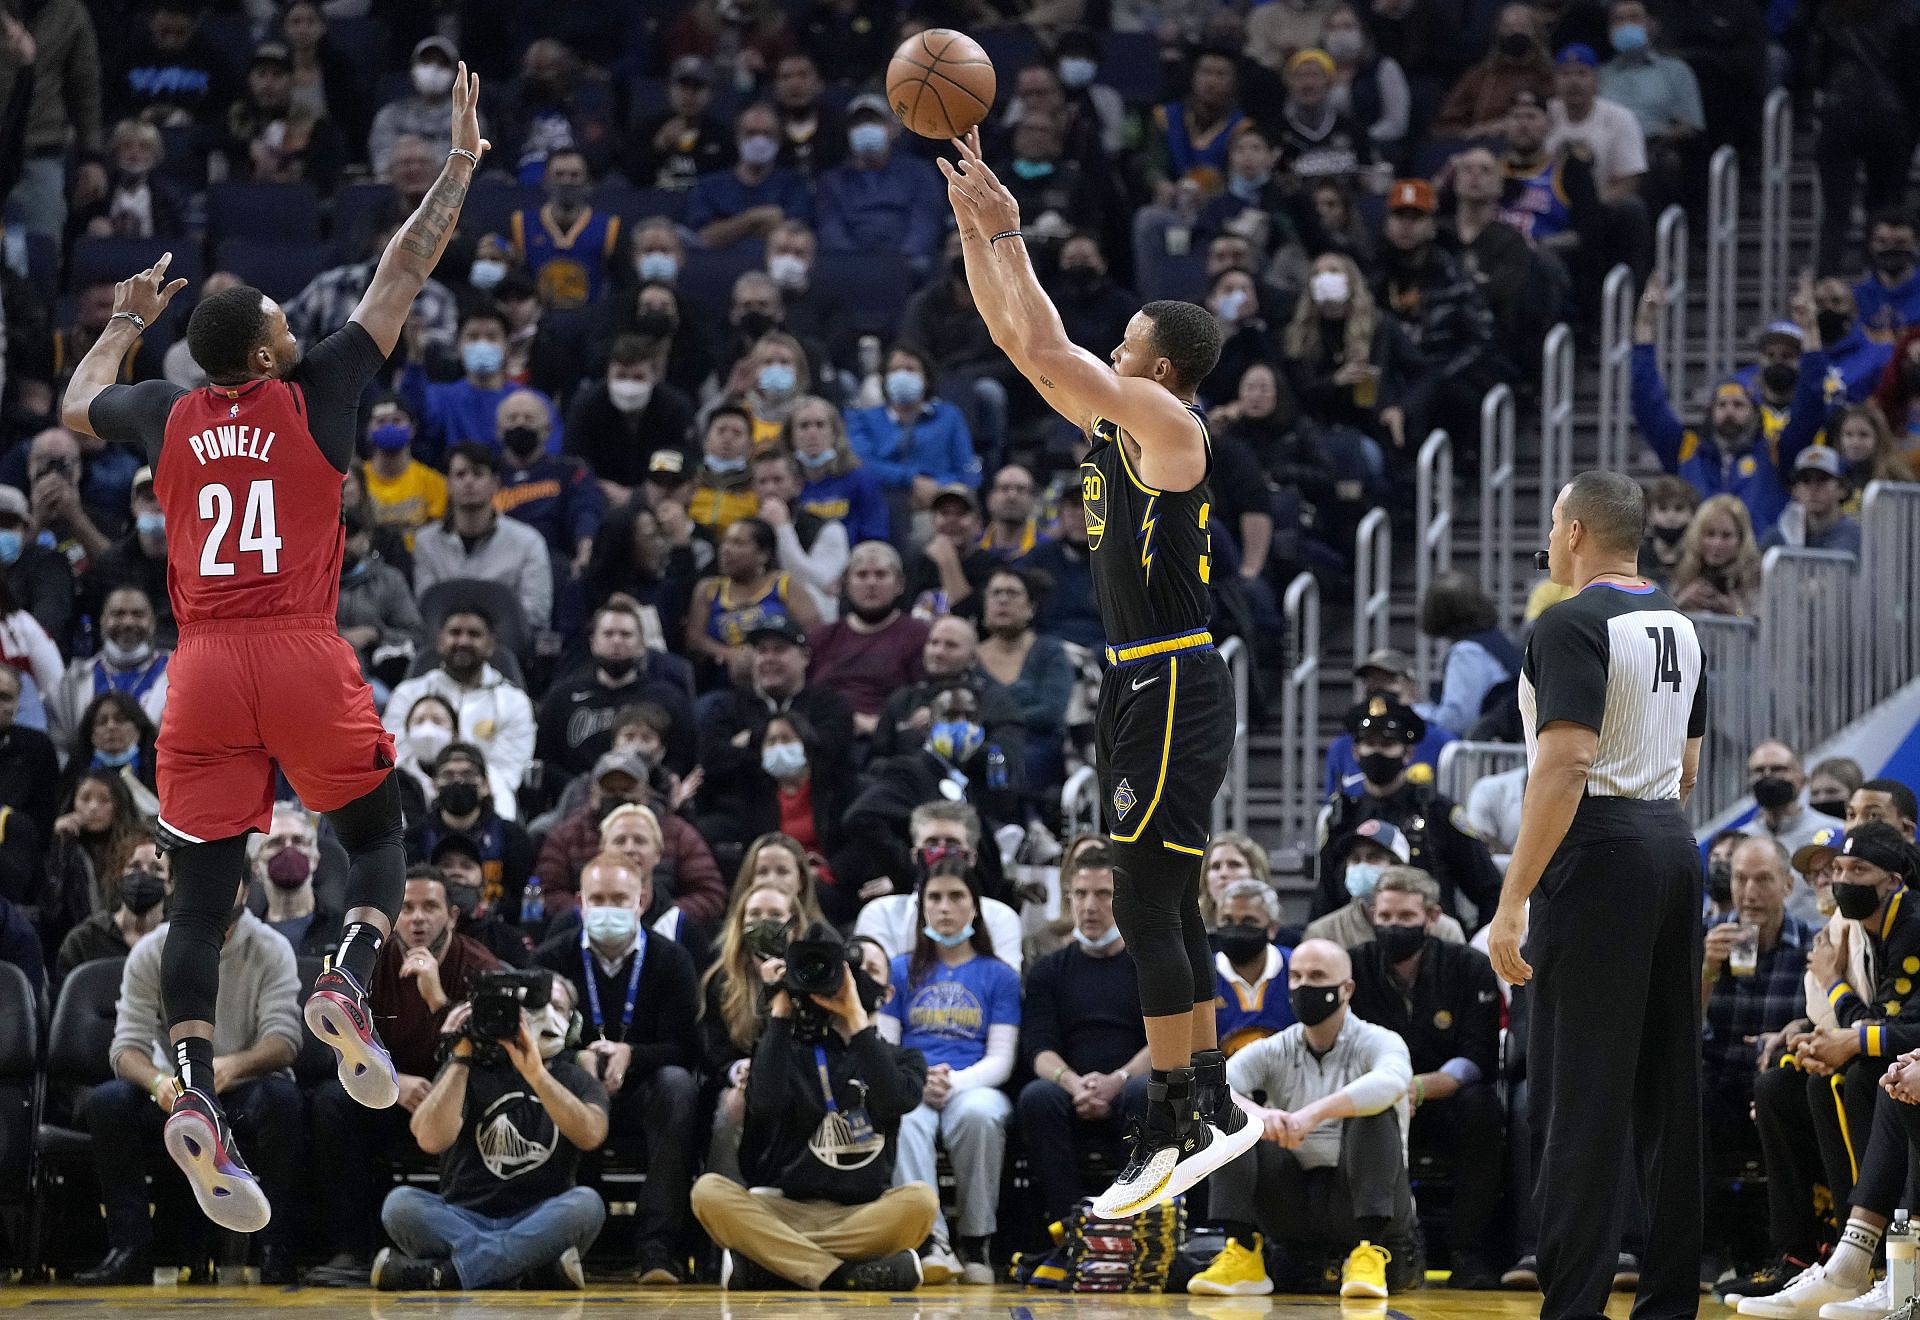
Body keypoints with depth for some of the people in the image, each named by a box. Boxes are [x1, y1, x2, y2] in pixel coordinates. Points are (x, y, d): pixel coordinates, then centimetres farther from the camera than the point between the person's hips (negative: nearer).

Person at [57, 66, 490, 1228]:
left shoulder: (166, 416, 9)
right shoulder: (316, 395, 1)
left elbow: (76, 408, 32)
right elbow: (405, 274, 8)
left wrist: (127, 321, 45)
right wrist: (463, 161, 16)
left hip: (203, 672, 2)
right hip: (304, 660, -2)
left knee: (202, 901, 1)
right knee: (378, 837, 18)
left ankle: (196, 1093, -19)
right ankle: (349, 981, -12)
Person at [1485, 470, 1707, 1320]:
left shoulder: (1573, 625, -13)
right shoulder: (1676, 626, 14)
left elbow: (1566, 764, -21)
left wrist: (1512, 902, -21)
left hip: (1599, 857, -9)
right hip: (1673, 850, 9)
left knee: (1577, 1100, -8)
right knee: (1667, 1084, 11)